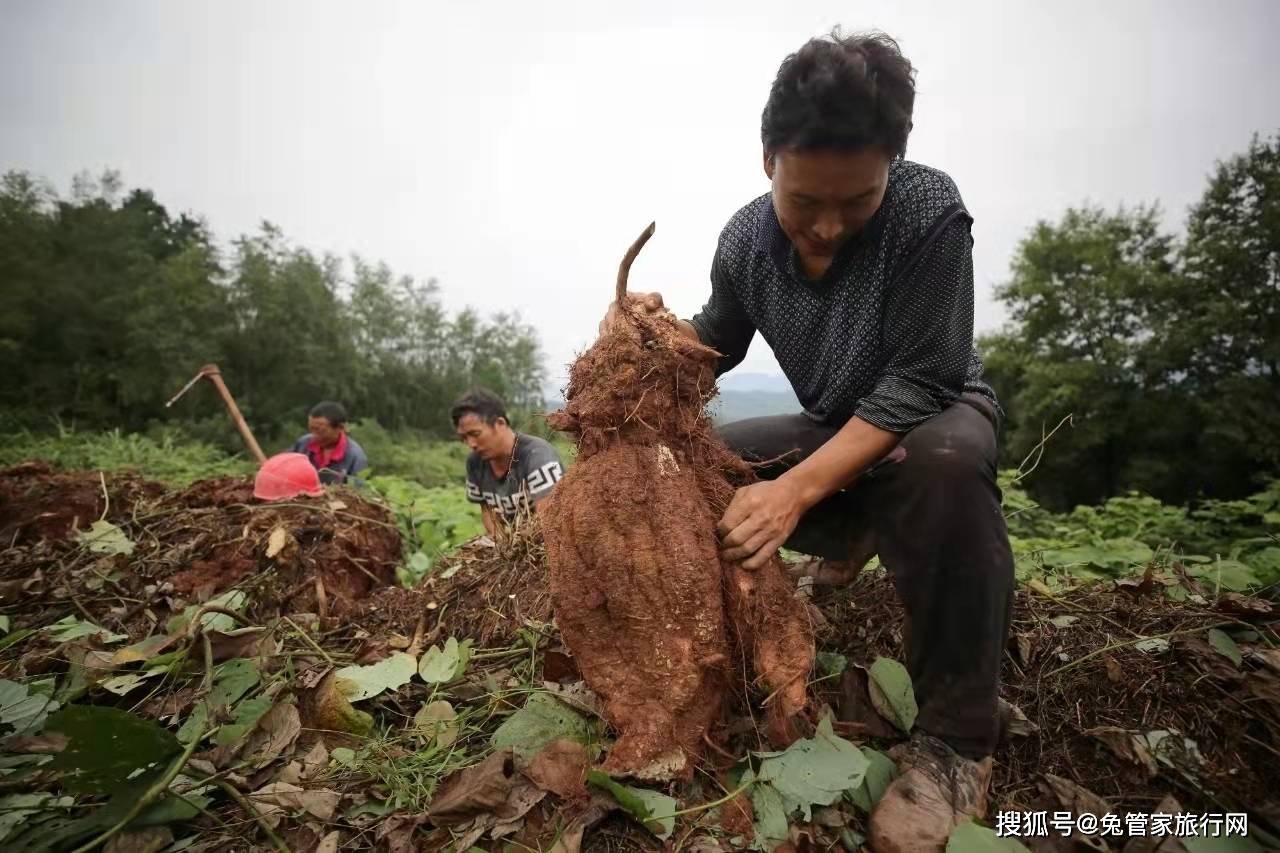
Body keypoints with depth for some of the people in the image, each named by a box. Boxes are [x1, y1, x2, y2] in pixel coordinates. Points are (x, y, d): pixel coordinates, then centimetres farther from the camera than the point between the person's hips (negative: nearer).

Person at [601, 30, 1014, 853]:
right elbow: (720, 342, 4)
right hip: (837, 429, 5)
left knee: (944, 465, -40)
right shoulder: (745, 238, -11)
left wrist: (797, 488, -37)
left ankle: (958, 735, -24)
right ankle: (857, 533, 12)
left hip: (937, 414, -4)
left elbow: (915, 384, -28)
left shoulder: (930, 210, -26)